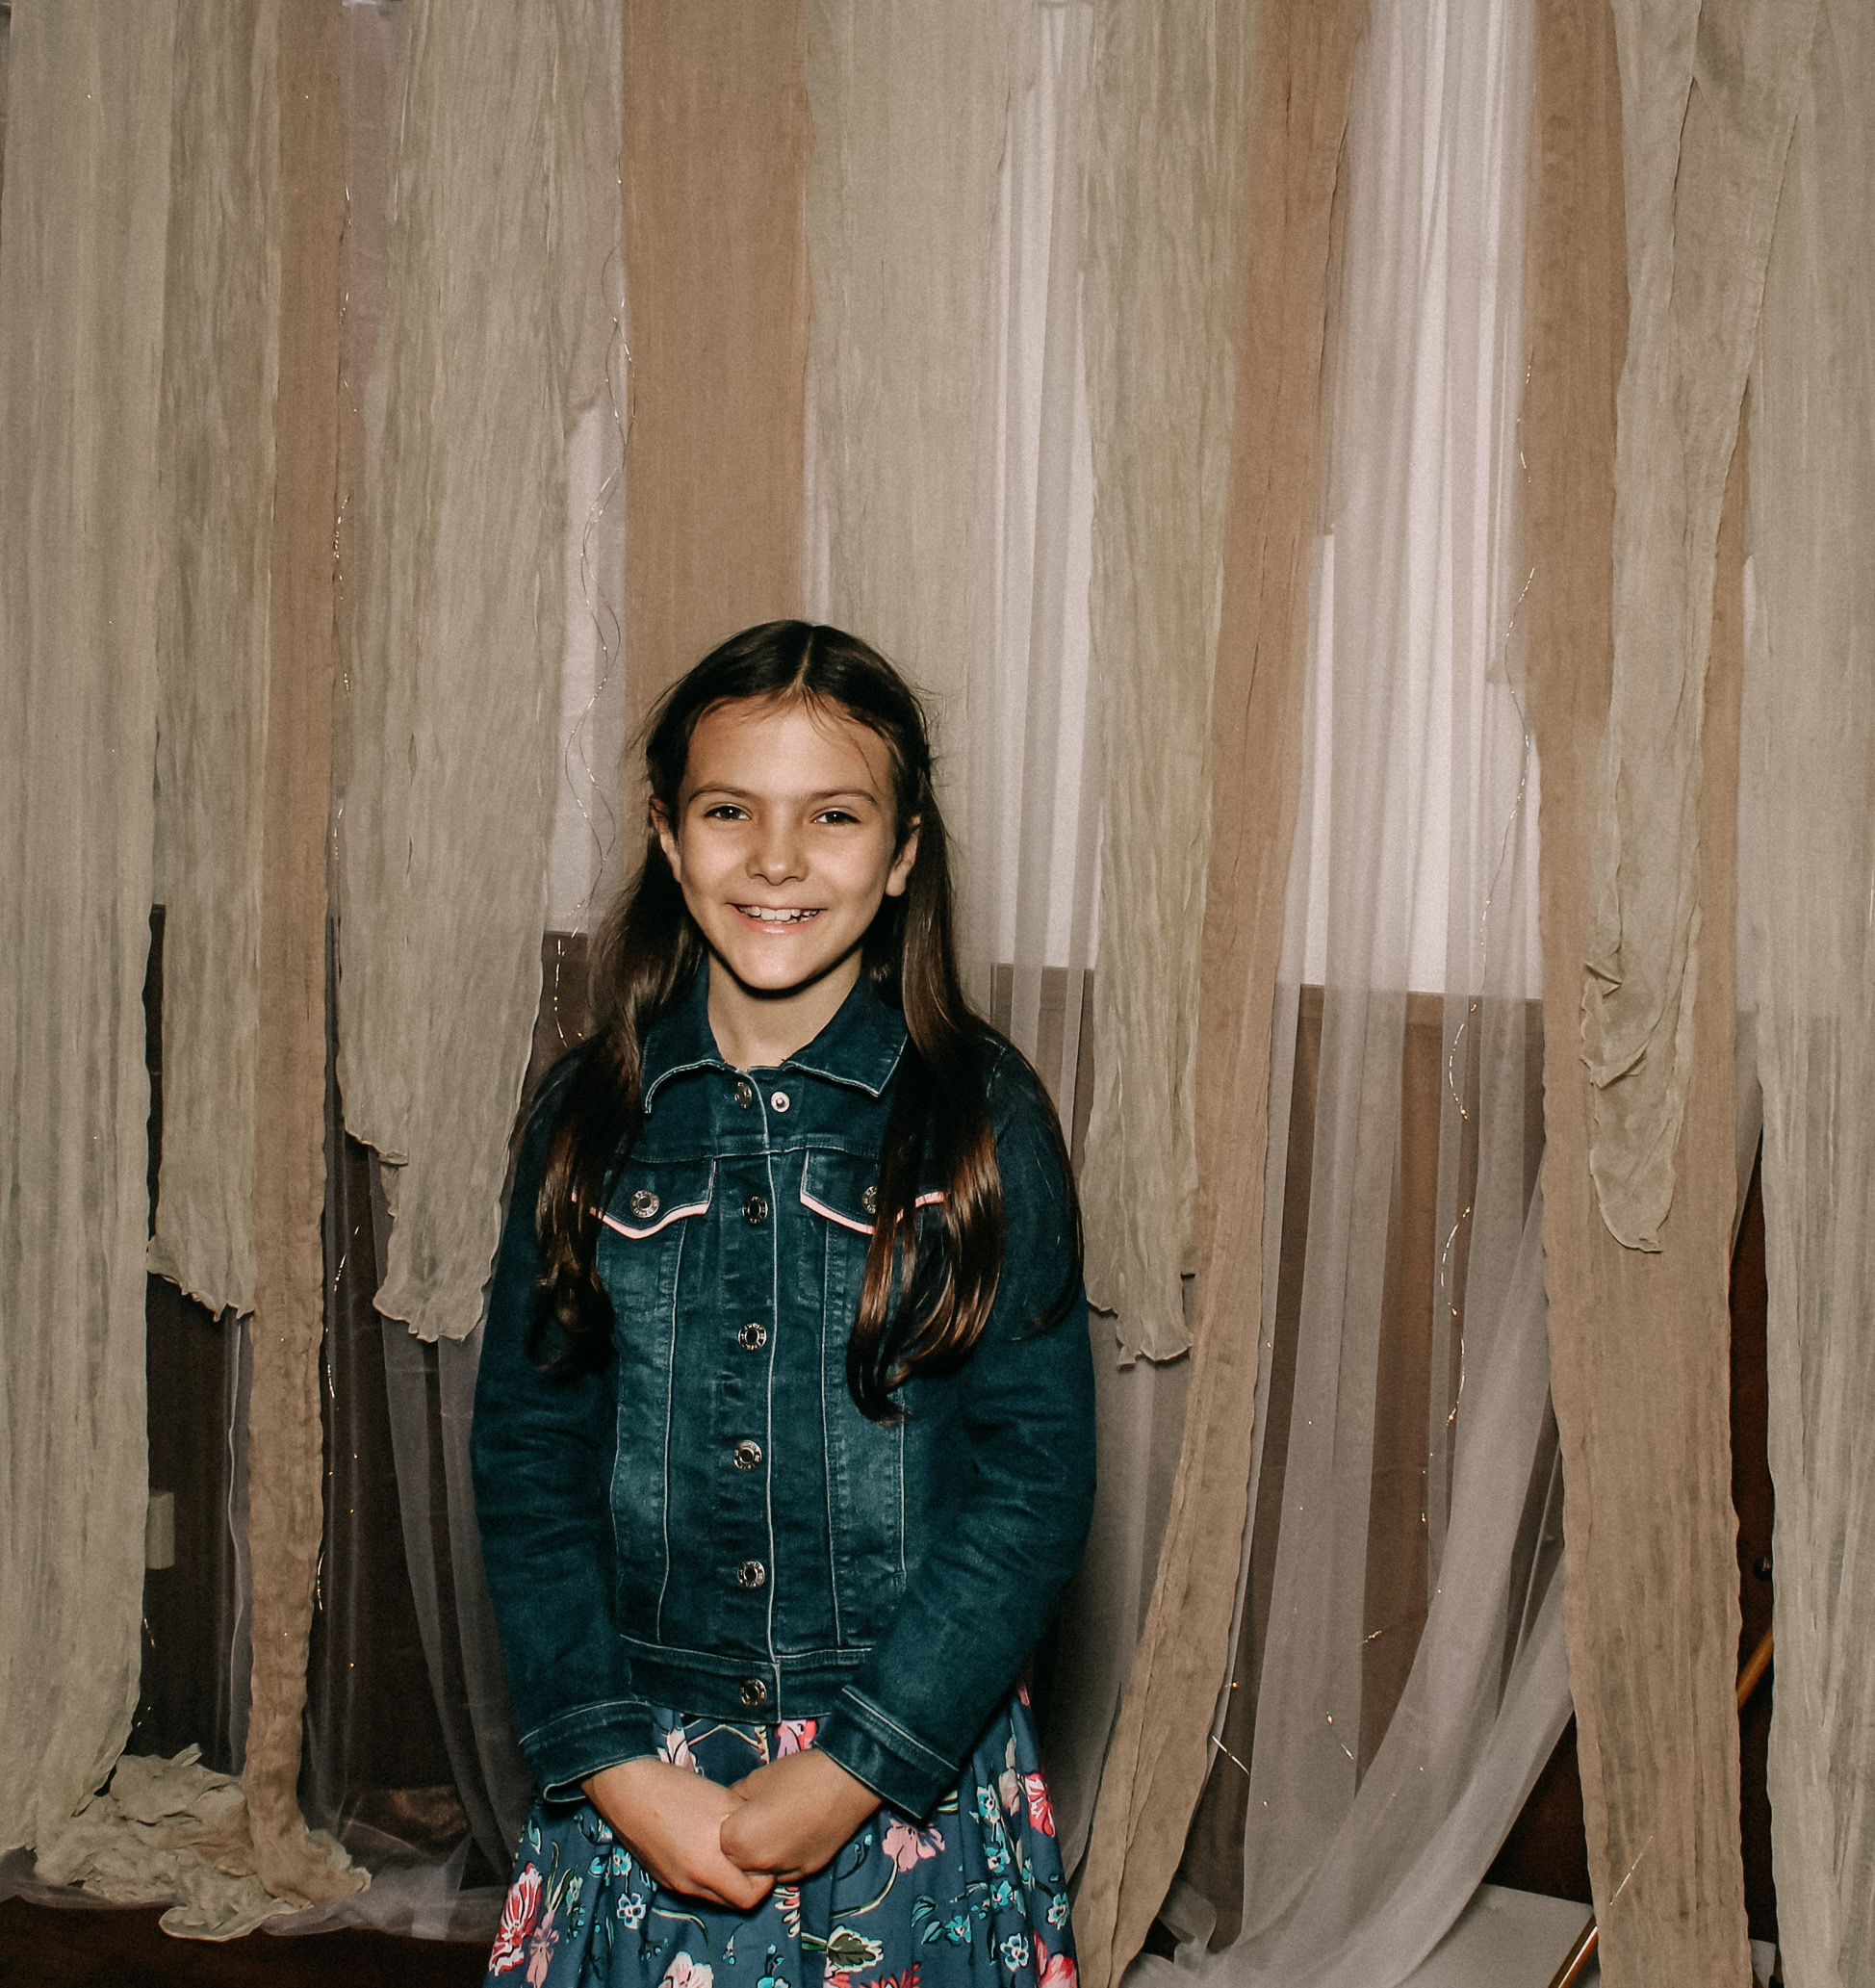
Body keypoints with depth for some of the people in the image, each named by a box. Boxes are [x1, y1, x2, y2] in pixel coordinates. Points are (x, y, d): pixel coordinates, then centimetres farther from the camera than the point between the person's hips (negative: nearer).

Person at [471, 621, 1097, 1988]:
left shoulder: (983, 1117, -8)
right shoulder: (595, 1111, -2)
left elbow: (1036, 1479, -9)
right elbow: (527, 1454, -1)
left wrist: (853, 1773, -13)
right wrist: (622, 1769, -10)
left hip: (915, 1776, -1)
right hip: (637, 1781, 2)